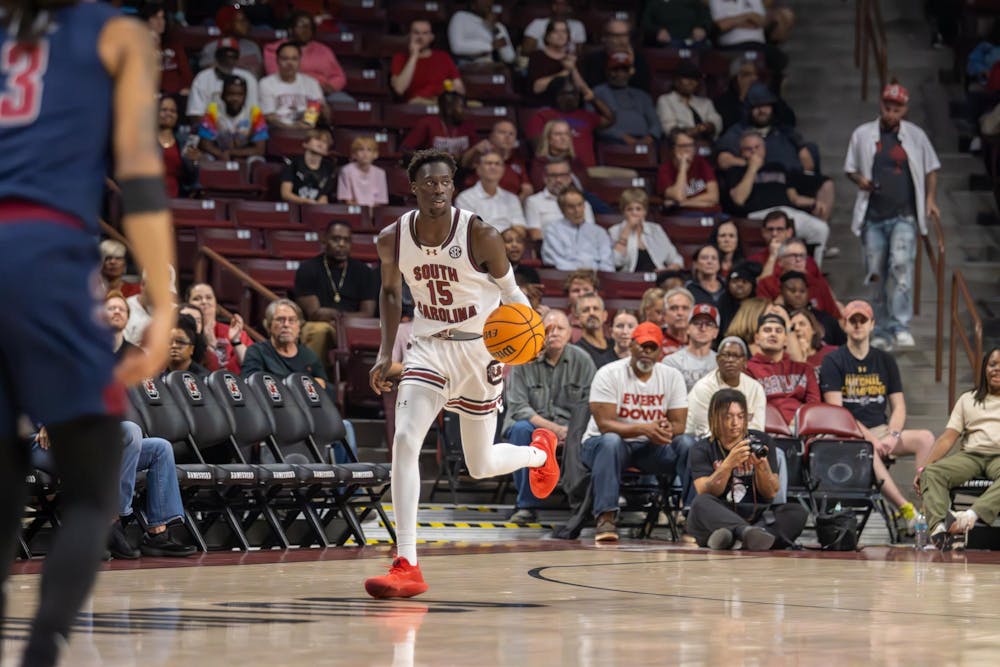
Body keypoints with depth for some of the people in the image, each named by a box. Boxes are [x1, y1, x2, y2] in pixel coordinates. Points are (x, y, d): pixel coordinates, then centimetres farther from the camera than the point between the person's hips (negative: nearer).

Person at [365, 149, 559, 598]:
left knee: (481, 466, 9)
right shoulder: (393, 239, -9)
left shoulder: (480, 236, -18)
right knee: (404, 441, -20)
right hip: (428, 346, 2)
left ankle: (539, 451, 47)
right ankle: (406, 566, -20)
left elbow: (509, 292, -5)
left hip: (480, 349, -2)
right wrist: (385, 352, 6)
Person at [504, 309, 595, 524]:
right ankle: (527, 505, -27)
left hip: (569, 427, 1)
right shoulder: (524, 360, -4)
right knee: (521, 429, -36)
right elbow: (517, 407, -11)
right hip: (533, 422, -1)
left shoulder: (582, 360, 1)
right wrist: (553, 429, -22)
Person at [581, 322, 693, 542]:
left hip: (651, 448, 4)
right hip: (600, 443, -3)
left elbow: (678, 424, -4)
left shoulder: (672, 377, 1)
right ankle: (606, 517, -42)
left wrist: (667, 431, -30)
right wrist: (643, 429, -36)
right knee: (611, 441, -39)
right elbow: (605, 424, -21)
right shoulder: (609, 374, -11)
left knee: (686, 444, -23)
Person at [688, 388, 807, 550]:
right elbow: (705, 494, -10)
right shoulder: (703, 449, 6)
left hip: (755, 517, 2)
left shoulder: (761, 441, 10)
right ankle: (749, 534, -58)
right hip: (717, 519, -2)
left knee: (797, 512, -23)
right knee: (701, 503, -33)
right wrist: (728, 464, -26)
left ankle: (735, 538, -44)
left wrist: (762, 466, -16)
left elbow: (771, 494, 4)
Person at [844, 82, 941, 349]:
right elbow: (850, 169, 14)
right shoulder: (862, 135, 6)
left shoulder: (916, 136, 6)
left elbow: (931, 169, 15)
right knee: (877, 273, 4)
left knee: (901, 263, -22)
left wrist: (930, 199, 2)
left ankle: (901, 327, -23)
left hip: (904, 215, -2)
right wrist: (860, 179, -8)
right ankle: (884, 330, 15)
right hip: (873, 216, 2)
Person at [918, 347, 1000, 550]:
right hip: (970, 455, 2)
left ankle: (972, 515, -55)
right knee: (931, 472, -27)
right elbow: (948, 437, 12)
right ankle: (938, 526, -47)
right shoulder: (968, 400, 22)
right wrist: (924, 466, -4)